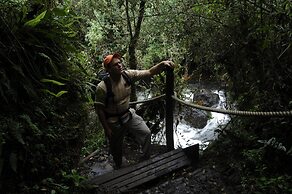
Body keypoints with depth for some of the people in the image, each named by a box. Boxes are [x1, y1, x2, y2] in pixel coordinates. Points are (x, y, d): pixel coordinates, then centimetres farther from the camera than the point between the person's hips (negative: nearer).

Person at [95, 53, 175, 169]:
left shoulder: (128, 75, -16)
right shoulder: (102, 87, -29)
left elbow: (149, 72, -19)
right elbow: (99, 109, -19)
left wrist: (162, 64, -37)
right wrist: (107, 129, -14)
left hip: (129, 114, 4)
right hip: (113, 121, -4)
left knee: (146, 133, -4)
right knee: (116, 148, 16)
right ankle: (119, 169, 46)